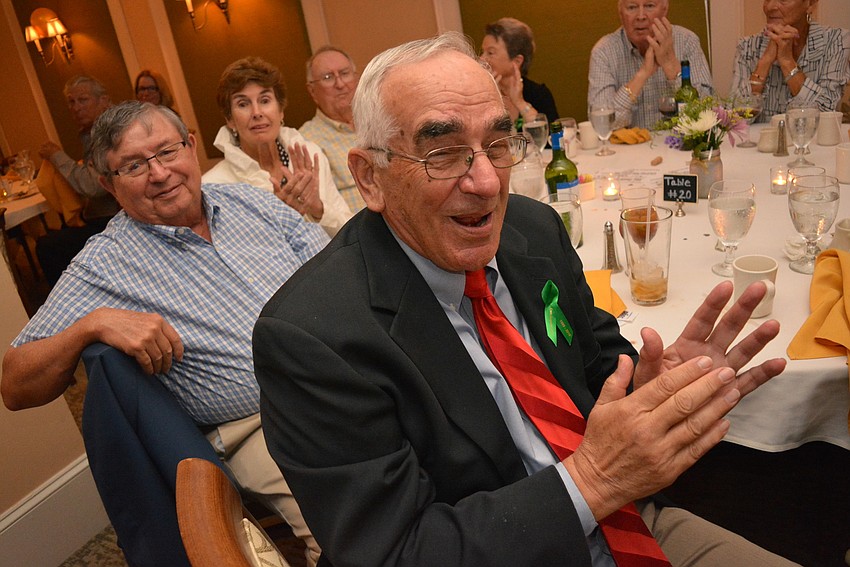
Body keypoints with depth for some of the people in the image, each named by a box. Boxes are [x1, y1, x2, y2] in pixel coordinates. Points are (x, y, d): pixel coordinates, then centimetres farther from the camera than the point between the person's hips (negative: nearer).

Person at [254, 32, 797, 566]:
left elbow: (601, 366, 6)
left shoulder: (537, 228, -4)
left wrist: (655, 390, -16)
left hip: (617, 516, 5)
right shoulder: (309, 337, -23)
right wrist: (588, 480, -28)